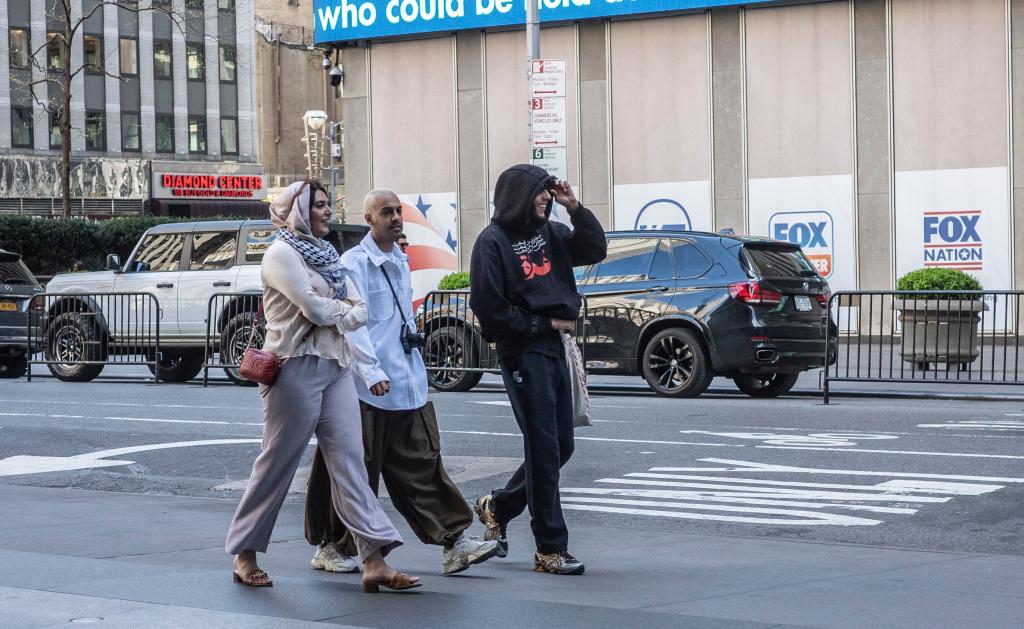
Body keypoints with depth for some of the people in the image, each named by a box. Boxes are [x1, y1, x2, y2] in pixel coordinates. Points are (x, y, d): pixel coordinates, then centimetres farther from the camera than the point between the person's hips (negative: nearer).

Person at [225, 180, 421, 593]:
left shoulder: (327, 256, 18)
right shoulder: (282, 254, -6)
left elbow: (360, 312, 10)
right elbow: (315, 308, -17)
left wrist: (331, 312, -8)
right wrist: (343, 306, 1)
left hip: (336, 366, 7)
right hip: (297, 368, -7)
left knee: (349, 460, -2)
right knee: (277, 464, 1)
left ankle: (374, 561, -9)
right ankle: (244, 552, 15)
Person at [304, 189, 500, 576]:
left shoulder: (400, 262, 17)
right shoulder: (355, 263, -9)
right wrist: (372, 373, -25)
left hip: (408, 384, 7)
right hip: (368, 387, -7)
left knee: (423, 464, 3)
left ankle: (454, 543, -1)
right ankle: (330, 547, 12)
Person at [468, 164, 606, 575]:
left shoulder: (549, 233, 12)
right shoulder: (493, 242, -8)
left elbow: (595, 249, 11)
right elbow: (490, 309, -12)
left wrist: (575, 208, -2)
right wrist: (547, 324, -8)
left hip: (553, 348, 8)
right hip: (522, 353, -8)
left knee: (561, 446, 12)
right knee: (544, 449, -7)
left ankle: (498, 506, 31)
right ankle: (550, 549, 0)